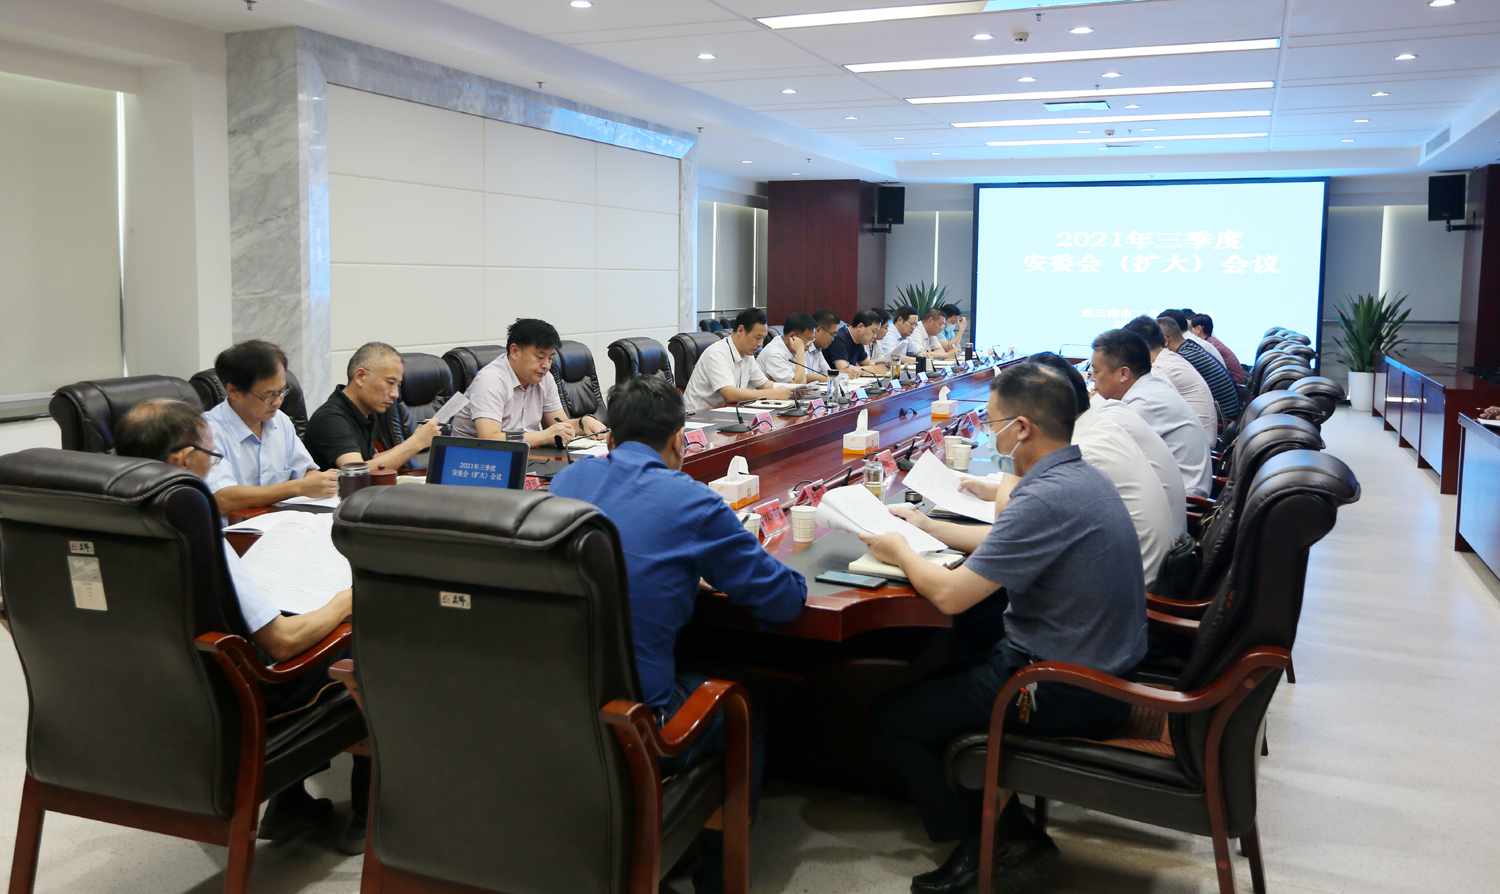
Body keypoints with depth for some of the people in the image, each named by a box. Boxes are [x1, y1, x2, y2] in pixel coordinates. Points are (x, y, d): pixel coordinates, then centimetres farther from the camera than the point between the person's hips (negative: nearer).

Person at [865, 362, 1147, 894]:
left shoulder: (1046, 499, -27)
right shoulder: (1081, 475, 4)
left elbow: (950, 595, -24)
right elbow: (1007, 544, 21)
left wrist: (901, 553, -5)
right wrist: (928, 526, 22)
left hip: (1071, 692, -10)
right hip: (1102, 661, 10)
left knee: (891, 715, -3)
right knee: (942, 663, 24)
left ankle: (985, 846, 15)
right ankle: (1009, 830, 24)